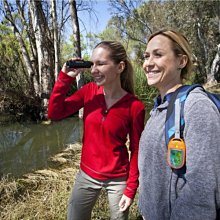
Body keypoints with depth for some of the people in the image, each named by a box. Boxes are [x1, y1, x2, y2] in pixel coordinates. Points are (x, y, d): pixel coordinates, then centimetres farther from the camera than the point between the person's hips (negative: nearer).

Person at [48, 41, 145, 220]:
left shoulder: (135, 106, -17)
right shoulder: (89, 91, -7)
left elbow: (136, 150, -10)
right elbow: (55, 114, -8)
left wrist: (131, 189, -8)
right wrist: (65, 77, -17)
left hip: (118, 179, -3)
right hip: (86, 175, 4)